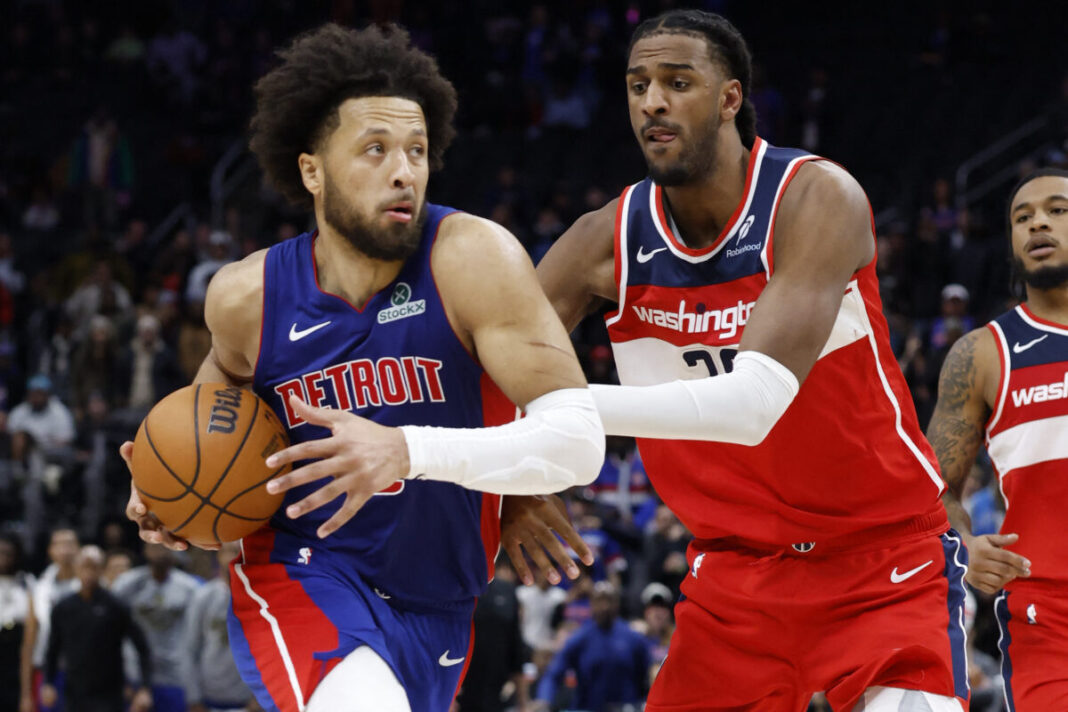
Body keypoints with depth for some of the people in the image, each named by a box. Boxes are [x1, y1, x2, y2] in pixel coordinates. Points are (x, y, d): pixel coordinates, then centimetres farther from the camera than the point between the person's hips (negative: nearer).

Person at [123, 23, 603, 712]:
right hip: (299, 572, -2)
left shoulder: (474, 258, -17)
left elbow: (580, 440, -25)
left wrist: (410, 450, -38)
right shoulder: (249, 295, -8)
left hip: (433, 606, 2)